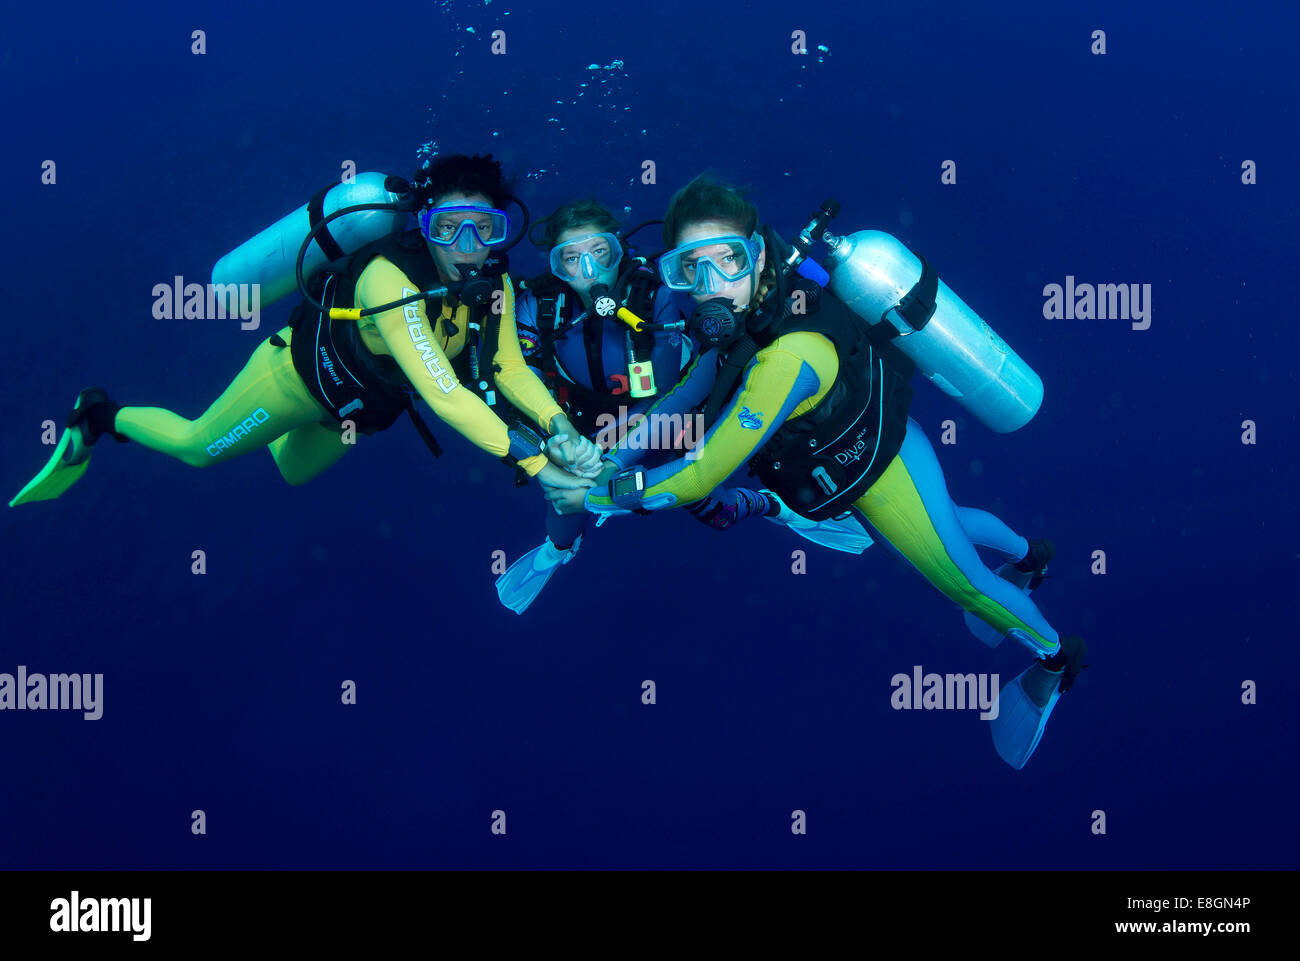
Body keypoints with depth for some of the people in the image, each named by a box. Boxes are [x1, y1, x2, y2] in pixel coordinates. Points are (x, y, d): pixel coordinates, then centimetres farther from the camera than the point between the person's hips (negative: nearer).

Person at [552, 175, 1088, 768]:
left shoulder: (788, 356, -44)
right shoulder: (756, 300, -18)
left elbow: (699, 477, -37)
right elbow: (697, 383, -1)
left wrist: (595, 496, -24)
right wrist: (615, 457, -5)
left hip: (880, 471, -8)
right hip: (867, 442, 8)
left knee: (964, 581, 14)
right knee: (948, 524, 34)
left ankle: (1055, 657, 41)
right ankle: (1026, 557, 63)